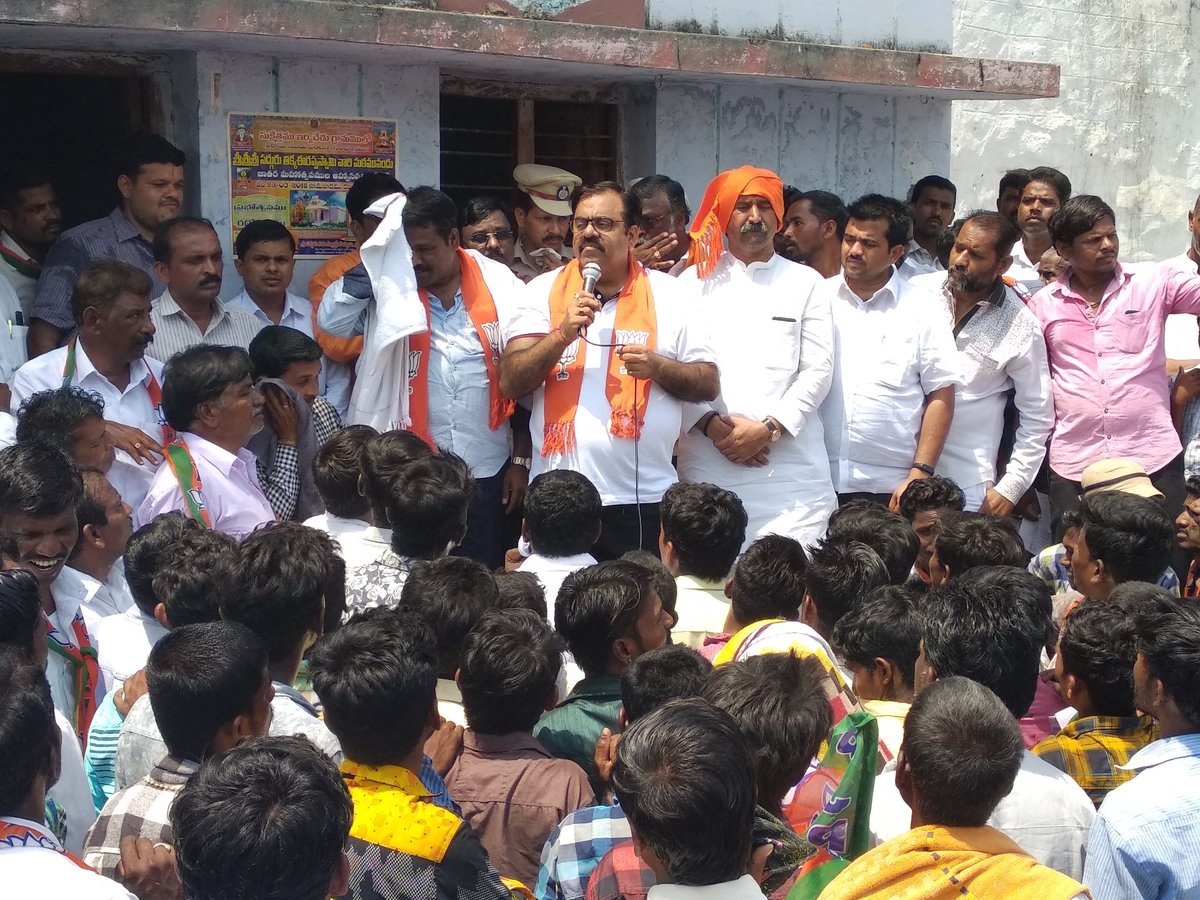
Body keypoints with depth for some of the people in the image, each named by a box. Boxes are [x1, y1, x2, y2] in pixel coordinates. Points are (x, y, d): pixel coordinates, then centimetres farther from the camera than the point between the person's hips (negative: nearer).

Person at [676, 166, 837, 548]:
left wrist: (768, 429, -7)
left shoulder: (805, 283, 13)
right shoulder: (694, 282, 13)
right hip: (708, 463, 0)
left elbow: (818, 370, 5)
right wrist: (711, 425, -9)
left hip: (791, 466, 0)